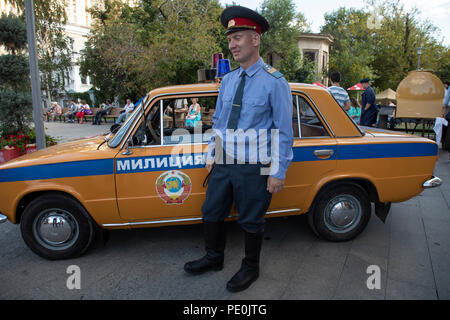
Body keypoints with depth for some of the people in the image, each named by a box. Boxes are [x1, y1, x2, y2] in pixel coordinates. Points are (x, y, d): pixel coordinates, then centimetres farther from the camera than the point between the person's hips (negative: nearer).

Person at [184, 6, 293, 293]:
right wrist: (211, 156, 12)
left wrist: (278, 173, -12)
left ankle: (251, 269, 36)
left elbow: (284, 132, -11)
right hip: (223, 164, 6)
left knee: (251, 221, 11)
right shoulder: (228, 80, 7)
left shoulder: (275, 82, -11)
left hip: (254, 169, -6)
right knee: (211, 213, 17)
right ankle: (214, 258, 42)